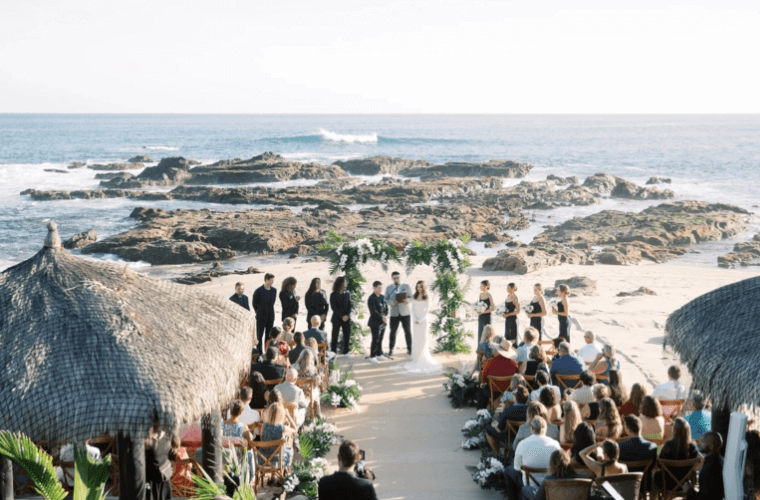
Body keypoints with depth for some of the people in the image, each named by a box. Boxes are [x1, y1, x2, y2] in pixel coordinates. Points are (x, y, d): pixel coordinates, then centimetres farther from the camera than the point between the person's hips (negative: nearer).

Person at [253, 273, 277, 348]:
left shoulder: (274, 290, 1)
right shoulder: (258, 291, -14)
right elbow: (255, 304, -3)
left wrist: (270, 311, 11)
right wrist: (259, 313, 6)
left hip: (271, 316, 4)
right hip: (261, 317, -4)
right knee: (259, 335, 4)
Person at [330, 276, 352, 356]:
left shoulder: (347, 293, 5)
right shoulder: (333, 295, -6)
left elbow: (350, 305, 4)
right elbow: (333, 307, -8)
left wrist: (347, 315, -10)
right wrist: (342, 316, -13)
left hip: (346, 318, 3)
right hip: (337, 318, -3)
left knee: (347, 334, 3)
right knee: (335, 335, 2)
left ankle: (346, 352, 12)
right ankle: (333, 351, 9)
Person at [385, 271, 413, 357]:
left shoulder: (406, 286, 5)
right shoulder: (389, 288, 8)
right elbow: (386, 299, 3)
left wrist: (407, 300, -21)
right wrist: (392, 302, -19)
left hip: (405, 312, 0)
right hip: (394, 313, 0)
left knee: (408, 331, 4)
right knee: (393, 332, -2)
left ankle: (409, 349, 15)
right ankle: (390, 351, 3)